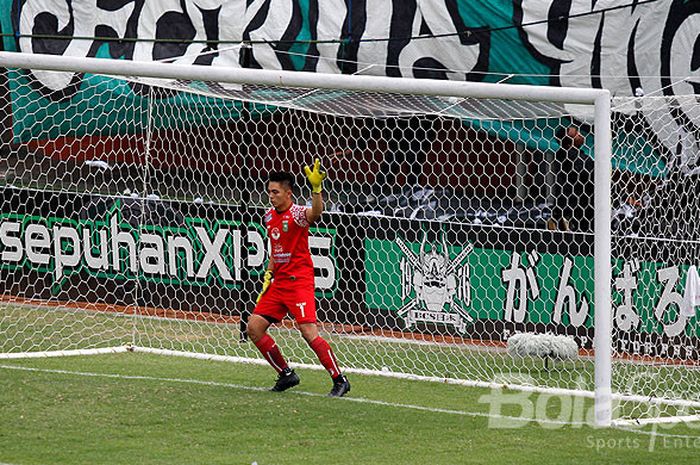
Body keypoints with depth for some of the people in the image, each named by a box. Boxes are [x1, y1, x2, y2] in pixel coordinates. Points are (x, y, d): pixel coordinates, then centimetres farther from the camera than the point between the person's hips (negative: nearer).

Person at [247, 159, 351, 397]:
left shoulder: (297, 214, -13)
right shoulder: (270, 217, 11)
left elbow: (316, 213, -37)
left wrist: (316, 189, -52)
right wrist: (268, 275, 15)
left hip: (299, 281, -8)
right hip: (278, 283, 9)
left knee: (309, 331, -18)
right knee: (254, 328, 4)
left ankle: (340, 380, -9)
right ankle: (286, 375, 16)